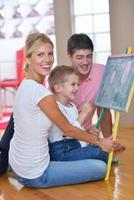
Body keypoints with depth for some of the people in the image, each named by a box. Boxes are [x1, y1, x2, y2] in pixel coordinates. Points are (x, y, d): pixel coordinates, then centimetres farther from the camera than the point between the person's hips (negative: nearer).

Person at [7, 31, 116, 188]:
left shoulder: (26, 85, 3)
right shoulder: (41, 92, -25)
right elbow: (68, 129, -12)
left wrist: (87, 129, 15)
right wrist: (100, 141, 0)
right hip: (35, 175, -9)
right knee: (101, 168, -5)